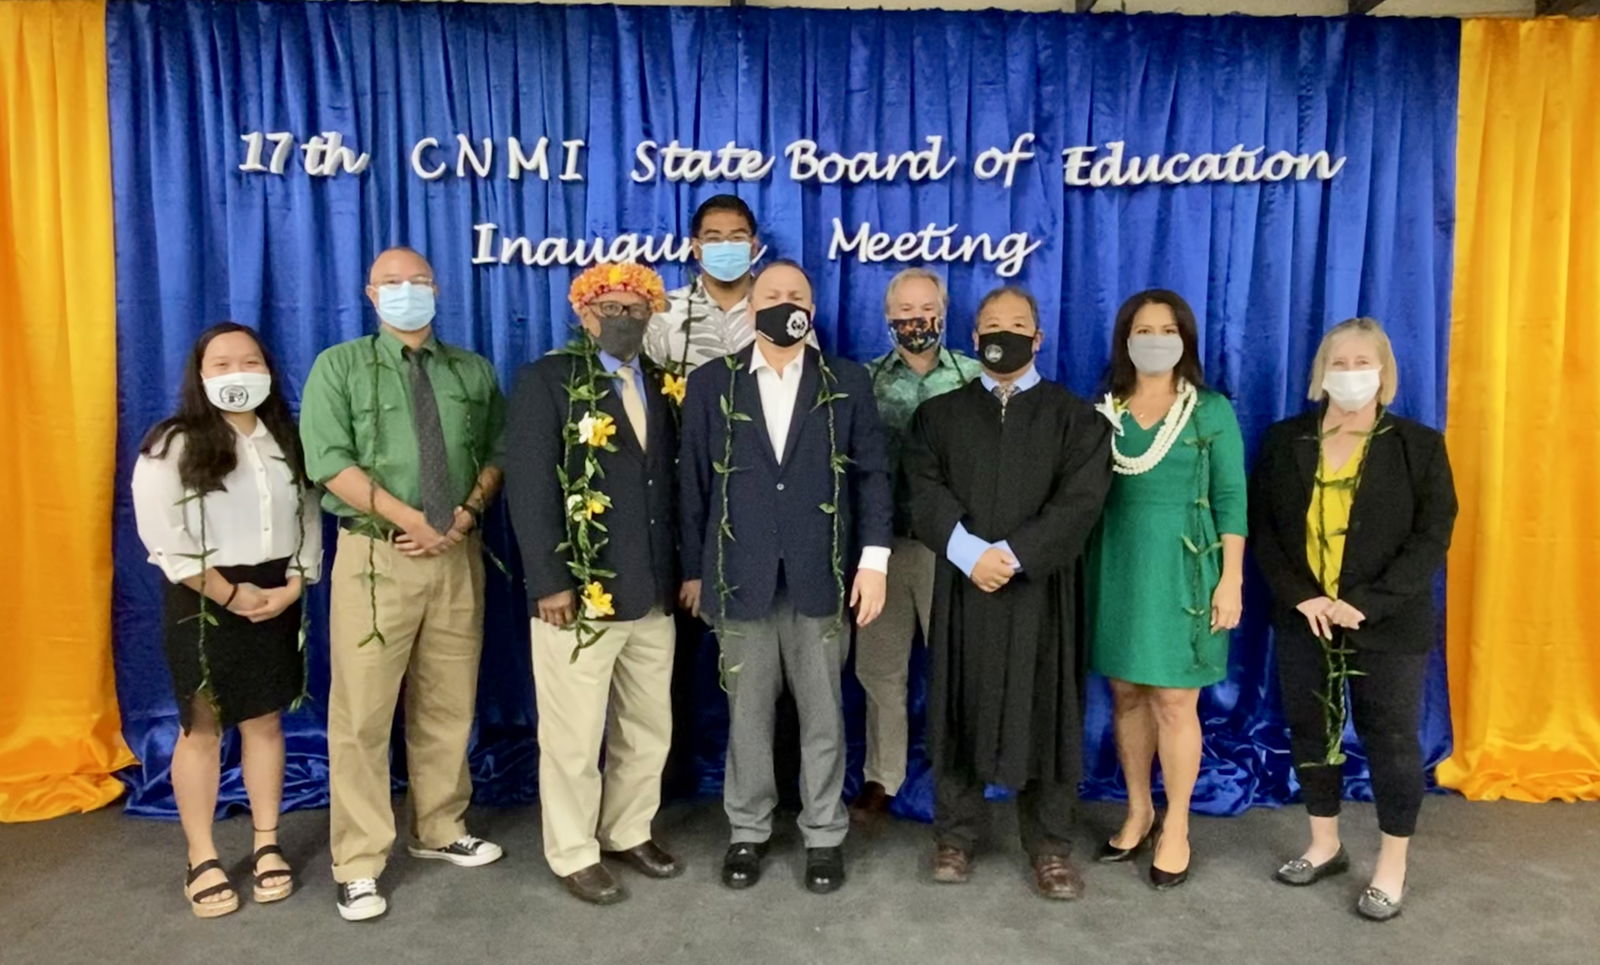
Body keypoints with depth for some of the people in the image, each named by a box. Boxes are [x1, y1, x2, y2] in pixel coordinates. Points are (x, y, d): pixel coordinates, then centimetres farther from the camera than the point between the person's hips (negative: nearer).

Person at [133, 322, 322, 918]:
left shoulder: (286, 442, 8)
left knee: (265, 721, 10)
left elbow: (308, 520, 6)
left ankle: (267, 846, 20)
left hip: (276, 597, 4)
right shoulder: (173, 446, -7)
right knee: (201, 728, 5)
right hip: (204, 602, -4)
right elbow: (164, 538, -13)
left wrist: (292, 586, -8)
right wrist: (230, 594, -14)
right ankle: (202, 860, 16)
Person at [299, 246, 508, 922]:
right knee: (362, 713, -1)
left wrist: (467, 513, -10)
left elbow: (497, 452, 8)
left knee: (448, 706, 12)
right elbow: (330, 461, -9)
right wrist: (411, 519, -15)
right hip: (376, 555, -3)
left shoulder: (474, 372, 12)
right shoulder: (339, 366, 2)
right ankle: (359, 866, 10)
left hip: (458, 556, 3)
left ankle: (439, 832, 28)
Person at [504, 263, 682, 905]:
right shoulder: (547, 381, -5)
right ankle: (574, 855, 24)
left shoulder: (665, 386, 12)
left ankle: (629, 833, 34)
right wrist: (551, 582, -17)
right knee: (573, 737, 6)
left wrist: (683, 570, 7)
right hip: (580, 594, -5)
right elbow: (529, 488, -12)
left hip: (654, 593, 6)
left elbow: (674, 483, 11)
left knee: (649, 730, 16)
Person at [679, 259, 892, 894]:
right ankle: (748, 830, 27)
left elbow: (871, 474, 3)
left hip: (820, 576, 0)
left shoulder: (847, 383, 6)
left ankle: (824, 834, 25)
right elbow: (694, 483, 6)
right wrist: (694, 570, 6)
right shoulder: (710, 384, 6)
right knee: (747, 713, 10)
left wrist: (873, 559, -5)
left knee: (822, 714, 9)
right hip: (739, 577, 0)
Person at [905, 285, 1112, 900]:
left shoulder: (1074, 417, 6)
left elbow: (1081, 501, -7)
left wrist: (1013, 554, -16)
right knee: (961, 709, 6)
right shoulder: (939, 413, 10)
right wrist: (968, 551, -17)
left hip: (1039, 588, -1)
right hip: (962, 585, 1)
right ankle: (955, 836, 20)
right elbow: (924, 492, -2)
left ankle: (1050, 846, 18)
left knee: (1042, 713, 4)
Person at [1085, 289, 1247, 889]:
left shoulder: (1212, 411, 0)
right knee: (1126, 694, 10)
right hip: (1117, 563, 3)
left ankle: (1176, 828, 16)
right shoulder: (1103, 410, 6)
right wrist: (1083, 567, 1)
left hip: (1182, 566, -3)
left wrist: (1231, 578, -8)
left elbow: (1231, 499, -2)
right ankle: (1139, 811, 27)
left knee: (1174, 702, 0)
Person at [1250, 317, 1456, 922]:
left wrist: (1366, 603, -18)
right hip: (1303, 619, 3)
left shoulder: (1420, 446, -2)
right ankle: (1325, 845, 31)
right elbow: (1262, 527, 1)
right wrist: (1300, 596, -12)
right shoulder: (1285, 441, 4)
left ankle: (1393, 865, 24)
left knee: (1390, 742, 6)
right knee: (1310, 734, 12)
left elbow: (1431, 539, -8)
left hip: (1388, 624, -2)